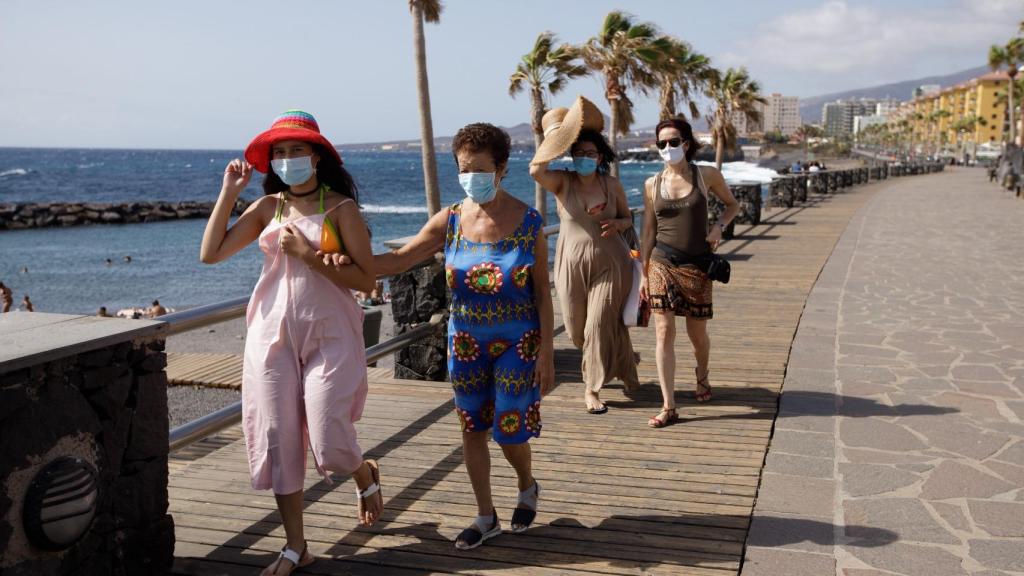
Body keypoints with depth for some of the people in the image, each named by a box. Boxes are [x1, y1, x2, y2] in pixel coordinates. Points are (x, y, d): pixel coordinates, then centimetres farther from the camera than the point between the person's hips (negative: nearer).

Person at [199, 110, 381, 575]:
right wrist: (228, 192, -1)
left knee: (329, 444, -8)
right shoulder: (268, 207, 7)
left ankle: (367, 477, 30)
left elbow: (365, 279, -9)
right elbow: (210, 254, -1)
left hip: (329, 336, -4)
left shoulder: (341, 208, -4)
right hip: (273, 334, 4)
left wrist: (309, 256, -17)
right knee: (278, 440, 4)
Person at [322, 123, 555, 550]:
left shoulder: (528, 222, -10)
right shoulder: (450, 221, -4)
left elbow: (542, 293, -7)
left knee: (509, 431, 1)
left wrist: (546, 353, -10)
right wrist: (348, 261, -25)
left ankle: (528, 487, 36)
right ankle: (486, 517, 27)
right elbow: (399, 260, -8)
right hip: (466, 341, 3)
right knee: (472, 429, 9)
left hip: (517, 342, -3)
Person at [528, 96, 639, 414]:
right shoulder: (562, 182, -4)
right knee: (577, 330, 8)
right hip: (573, 264, 1)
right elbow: (536, 169, -24)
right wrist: (555, 134, -14)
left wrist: (617, 223, -11)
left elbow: (628, 219, 14)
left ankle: (592, 389, 14)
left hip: (610, 264, 0)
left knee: (600, 325, -5)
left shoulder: (612, 184, 2)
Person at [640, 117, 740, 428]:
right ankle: (668, 406, -4)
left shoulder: (707, 175, 0)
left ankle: (702, 376, 44)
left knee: (697, 334, 10)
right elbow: (649, 231, 9)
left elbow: (732, 204, 15)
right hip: (662, 263, 1)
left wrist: (719, 226, -5)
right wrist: (644, 273, 8)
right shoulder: (652, 184, 3)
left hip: (697, 265, 0)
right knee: (664, 332, -7)